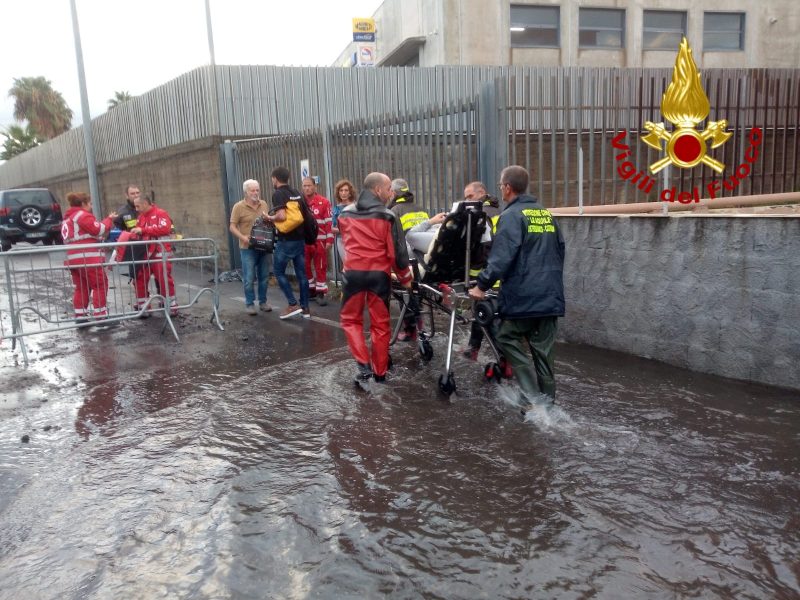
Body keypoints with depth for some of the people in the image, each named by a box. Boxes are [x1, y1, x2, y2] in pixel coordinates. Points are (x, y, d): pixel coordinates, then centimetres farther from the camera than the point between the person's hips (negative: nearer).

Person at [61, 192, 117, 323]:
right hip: (87, 258, -9)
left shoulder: (67, 218, 24)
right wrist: (109, 219, 5)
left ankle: (80, 316, 8)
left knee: (82, 287, 11)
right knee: (100, 285, -4)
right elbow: (99, 230, -10)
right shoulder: (83, 215, -7)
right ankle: (100, 316, -7)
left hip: (73, 259, 9)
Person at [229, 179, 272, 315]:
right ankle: (249, 304, 10)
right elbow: (232, 226, -6)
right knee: (249, 278, -1)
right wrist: (243, 237, -21)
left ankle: (263, 302, 21)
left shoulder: (264, 204, 9)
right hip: (248, 248, -4)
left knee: (264, 276, 9)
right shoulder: (239, 206, -5)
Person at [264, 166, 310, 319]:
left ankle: (293, 305, 1)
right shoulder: (296, 193, 12)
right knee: (301, 273, 9)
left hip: (285, 241, -7)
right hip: (300, 239, 7)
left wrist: (271, 218, -5)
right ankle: (305, 308, 12)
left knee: (279, 272, 6)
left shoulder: (278, 194, -11)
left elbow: (282, 216, -23)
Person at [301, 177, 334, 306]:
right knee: (305, 267, 11)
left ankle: (320, 293, 8)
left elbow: (329, 222, -5)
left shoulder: (324, 202, -5)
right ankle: (310, 290, 25)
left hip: (319, 240, -4)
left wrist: (329, 240, -10)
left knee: (320, 267, 1)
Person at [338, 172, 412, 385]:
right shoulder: (388, 217, -6)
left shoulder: (345, 214, 7)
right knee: (380, 323, 10)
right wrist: (405, 277, 9)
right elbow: (397, 251, -5)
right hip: (379, 274, -2)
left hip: (353, 272, 2)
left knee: (351, 319, 15)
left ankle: (364, 364, -1)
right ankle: (379, 372, 17)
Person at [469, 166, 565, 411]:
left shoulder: (511, 216, -9)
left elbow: (501, 257, -18)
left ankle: (532, 398, 0)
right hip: (551, 295, 7)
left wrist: (482, 285, -11)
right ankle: (547, 400, 16)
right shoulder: (547, 214, 15)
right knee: (543, 348, 12)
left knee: (508, 338, 6)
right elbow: (560, 251, 21)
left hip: (523, 295, -7)